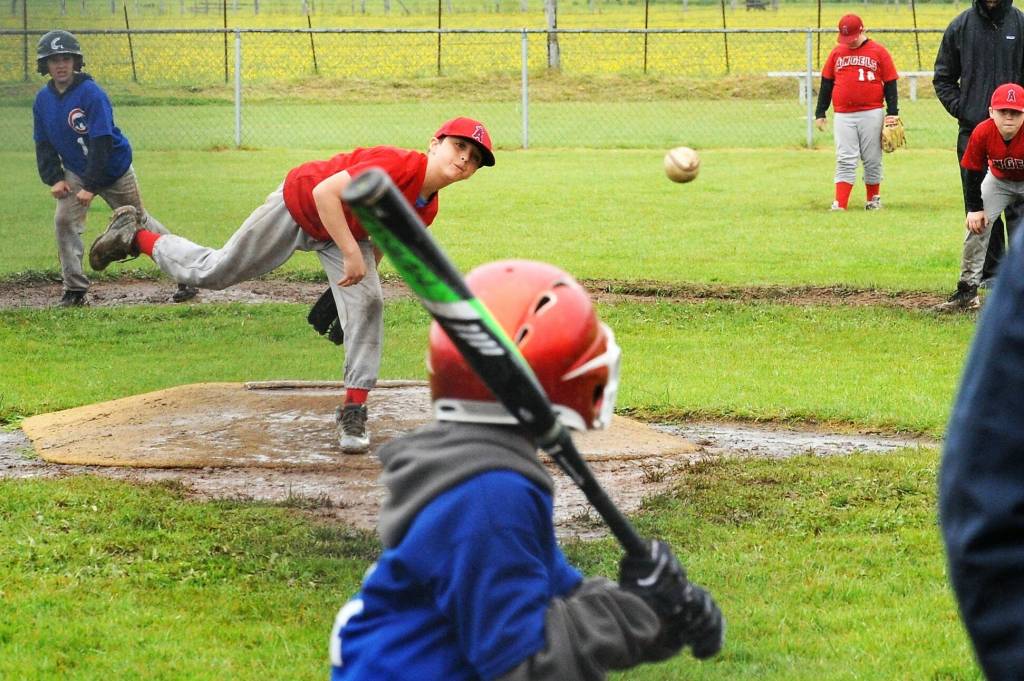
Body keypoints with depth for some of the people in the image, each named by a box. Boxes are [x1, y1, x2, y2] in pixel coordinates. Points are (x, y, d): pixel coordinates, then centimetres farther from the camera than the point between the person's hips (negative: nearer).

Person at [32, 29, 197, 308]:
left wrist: (90, 186, -27)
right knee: (64, 221, -13)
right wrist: (54, 178, -10)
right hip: (76, 172, 5)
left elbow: (101, 142, -25)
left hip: (113, 168, -5)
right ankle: (74, 289, -5)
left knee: (139, 222, 5)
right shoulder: (43, 99, -3)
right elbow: (43, 144, 4)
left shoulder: (92, 93, -23)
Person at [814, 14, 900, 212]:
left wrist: (892, 113, -5)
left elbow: (890, 84, 2)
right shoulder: (837, 52, 10)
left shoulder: (878, 52, 2)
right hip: (843, 116, 2)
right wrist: (820, 113, 10)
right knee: (845, 161, -5)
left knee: (872, 161, 6)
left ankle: (873, 199, 21)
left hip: (871, 115, -2)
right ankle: (839, 204, -10)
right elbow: (826, 83, 13)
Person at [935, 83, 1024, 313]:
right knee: (976, 225, -7)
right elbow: (973, 173, -14)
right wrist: (975, 208, -14)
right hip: (999, 180, 3)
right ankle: (967, 291, 0)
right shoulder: (982, 133, -28)